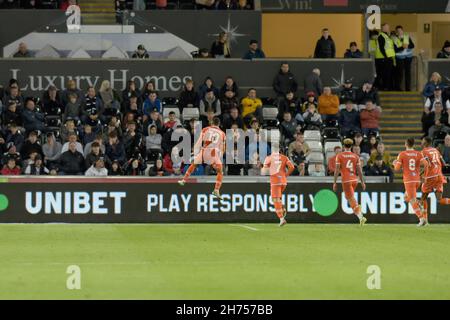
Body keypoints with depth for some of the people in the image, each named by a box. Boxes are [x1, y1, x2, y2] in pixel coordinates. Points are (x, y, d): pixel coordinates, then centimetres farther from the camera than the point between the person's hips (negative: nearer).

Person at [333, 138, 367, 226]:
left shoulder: (339, 156, -1)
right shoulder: (355, 156, 7)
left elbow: (337, 170, -5)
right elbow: (359, 170, 3)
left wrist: (335, 182, -1)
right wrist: (362, 182, 6)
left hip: (346, 180, -4)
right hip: (355, 179, 4)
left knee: (352, 199, -8)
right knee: (349, 197, 26)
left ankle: (360, 217, -22)